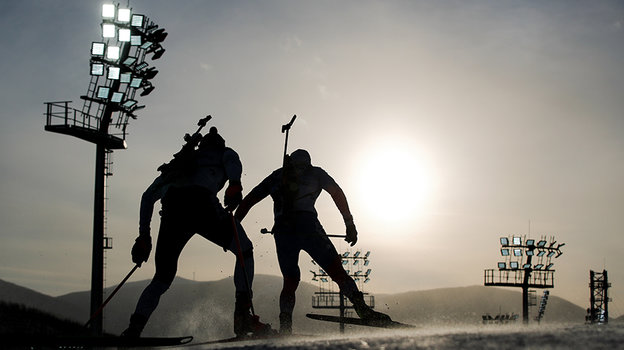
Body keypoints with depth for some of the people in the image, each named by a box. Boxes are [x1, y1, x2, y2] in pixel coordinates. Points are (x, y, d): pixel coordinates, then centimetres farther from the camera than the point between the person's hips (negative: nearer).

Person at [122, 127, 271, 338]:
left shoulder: (181, 161, 41)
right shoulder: (224, 152, 31)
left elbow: (148, 196, 32)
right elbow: (233, 162, 3)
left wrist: (144, 235, 29)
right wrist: (235, 185, -15)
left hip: (171, 209, 4)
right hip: (201, 203, -4)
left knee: (162, 278, 15)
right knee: (245, 250, 14)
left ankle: (133, 330, -3)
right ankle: (242, 314, -2)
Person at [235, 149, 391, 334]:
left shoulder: (276, 176, 29)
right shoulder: (315, 172, 22)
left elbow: (248, 201, 26)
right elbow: (336, 192, 9)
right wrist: (349, 223, 7)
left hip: (281, 229, 3)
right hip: (306, 223, -3)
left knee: (290, 281, 14)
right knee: (337, 271, -3)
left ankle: (285, 327, -4)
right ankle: (362, 309, -23)